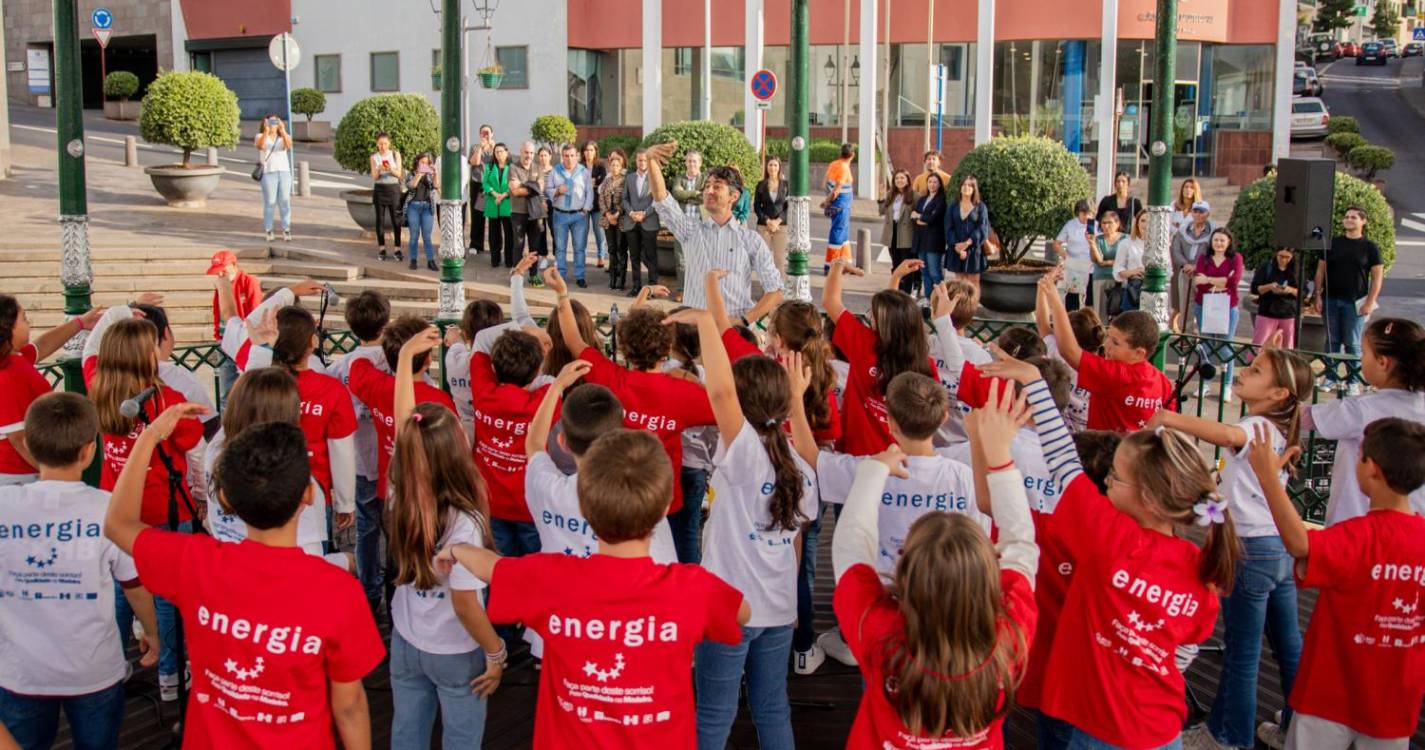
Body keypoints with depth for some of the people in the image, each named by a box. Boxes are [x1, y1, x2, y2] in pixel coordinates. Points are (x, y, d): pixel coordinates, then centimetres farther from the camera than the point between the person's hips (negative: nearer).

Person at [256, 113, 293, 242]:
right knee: (270, 203, -4)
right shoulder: (261, 136, 6)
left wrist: (283, 131, -26)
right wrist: (266, 131, -30)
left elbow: (289, 145, -12)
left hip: (284, 172, 2)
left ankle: (286, 230, 0)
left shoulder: (283, 137, 12)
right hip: (268, 173, -2)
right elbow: (260, 146, -18)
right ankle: (268, 231, 0)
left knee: (285, 202, -1)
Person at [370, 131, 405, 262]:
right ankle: (381, 249, 8)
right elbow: (374, 177, -2)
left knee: (396, 219, -5)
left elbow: (399, 174, -2)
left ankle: (397, 248, -1)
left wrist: (391, 169, -23)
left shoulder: (396, 154, 2)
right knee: (380, 219, 2)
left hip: (394, 189, -1)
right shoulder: (374, 157, 4)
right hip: (379, 189, 1)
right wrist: (379, 170, -23)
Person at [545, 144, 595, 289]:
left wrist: (585, 209, -7)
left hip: (579, 215, 0)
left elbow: (589, 192, 1)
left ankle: (579, 277, 8)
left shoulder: (584, 172, 3)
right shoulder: (555, 171, 3)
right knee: (560, 248, 5)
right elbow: (547, 190, 3)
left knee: (580, 248, 2)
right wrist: (557, 191, -17)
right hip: (560, 215, 0)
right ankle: (560, 276, 11)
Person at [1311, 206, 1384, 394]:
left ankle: (1353, 382, 6)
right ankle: (1331, 378, 13)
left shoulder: (1370, 247, 1)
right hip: (1330, 300, 3)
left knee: (1353, 344, 0)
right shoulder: (1333, 243, 7)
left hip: (1355, 303, -2)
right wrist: (1317, 296, 1)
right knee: (1332, 341, 7)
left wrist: (1370, 302, -7)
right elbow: (1320, 270, 8)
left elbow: (1377, 276, 0)